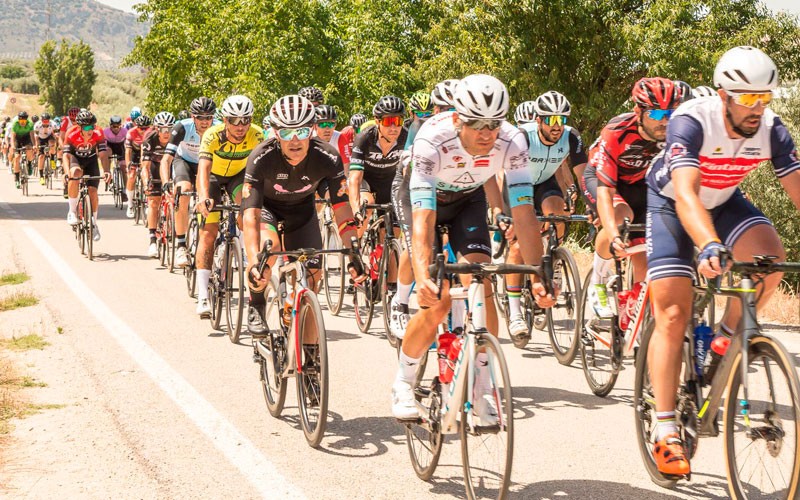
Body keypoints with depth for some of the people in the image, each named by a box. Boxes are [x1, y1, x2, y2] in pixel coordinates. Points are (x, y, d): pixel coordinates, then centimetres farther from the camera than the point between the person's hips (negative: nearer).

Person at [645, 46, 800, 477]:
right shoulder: (692, 122, -34)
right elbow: (685, 194, -46)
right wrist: (709, 247, -63)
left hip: (724, 202, 4)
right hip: (670, 203, -4)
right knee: (672, 316, -11)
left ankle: (727, 337, -2)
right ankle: (665, 430, -6)